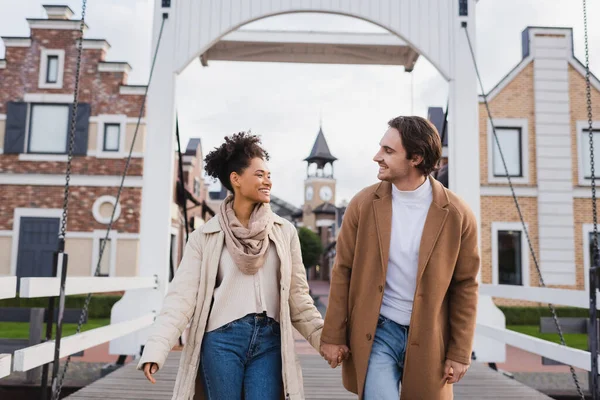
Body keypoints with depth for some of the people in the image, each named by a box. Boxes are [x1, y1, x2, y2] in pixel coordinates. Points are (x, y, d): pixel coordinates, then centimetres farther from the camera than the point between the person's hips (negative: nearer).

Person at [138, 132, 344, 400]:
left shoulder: (284, 232, 6)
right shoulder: (205, 236, 0)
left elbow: (297, 296, 9)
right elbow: (182, 295, -6)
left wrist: (326, 338, 1)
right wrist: (155, 350, -17)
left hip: (269, 341, 2)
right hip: (222, 339, -1)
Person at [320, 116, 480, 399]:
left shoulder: (457, 215, -8)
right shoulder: (363, 204, -5)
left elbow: (464, 287, -1)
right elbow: (343, 272, 0)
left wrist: (460, 352, 0)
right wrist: (333, 335, 1)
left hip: (428, 339, 1)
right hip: (376, 332, 0)